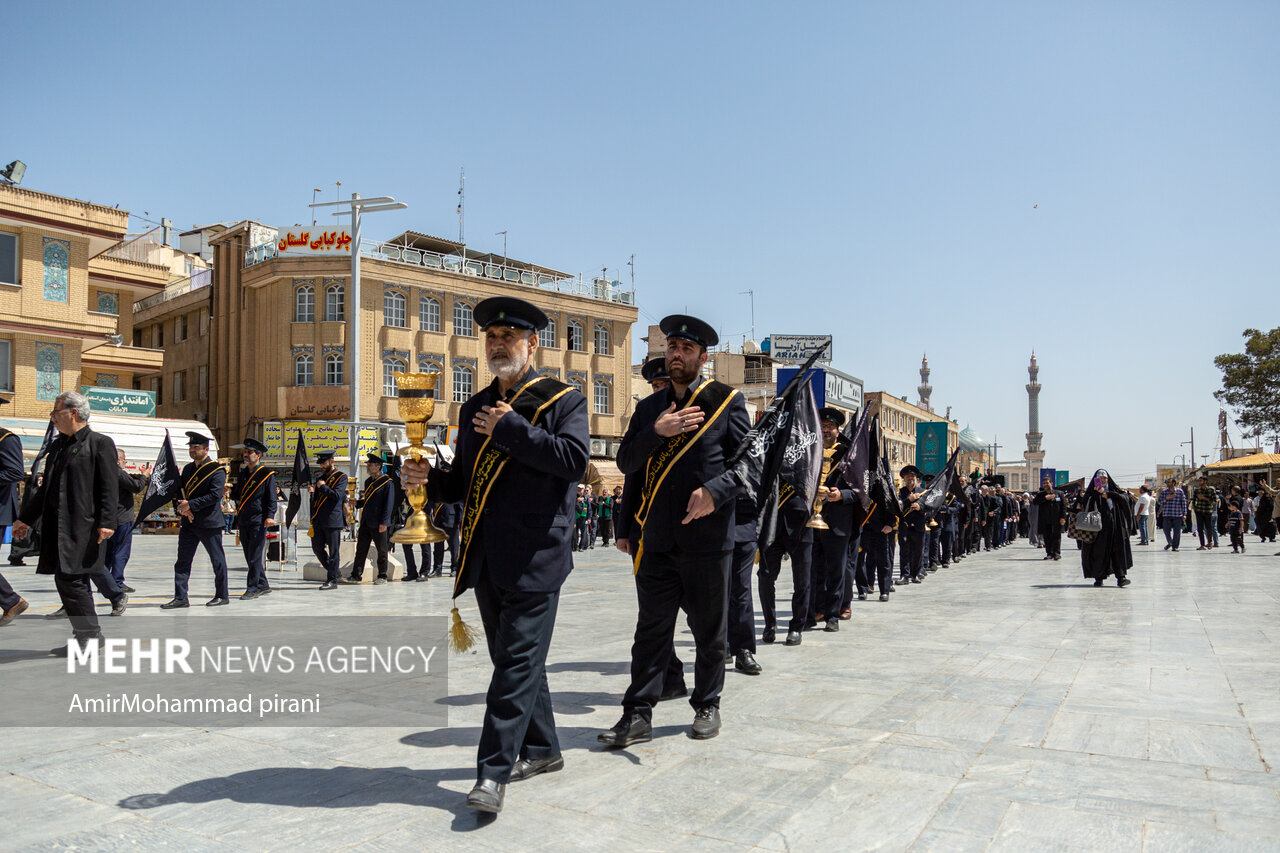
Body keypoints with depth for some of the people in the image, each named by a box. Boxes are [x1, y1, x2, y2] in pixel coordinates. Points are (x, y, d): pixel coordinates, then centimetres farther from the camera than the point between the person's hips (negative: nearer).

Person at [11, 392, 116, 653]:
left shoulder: (100, 443, -5)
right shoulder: (58, 446, 19)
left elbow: (109, 488, -11)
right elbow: (47, 489, 26)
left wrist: (106, 522, -19)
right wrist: (25, 518, 26)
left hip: (83, 526, -8)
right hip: (58, 526, 8)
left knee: (69, 579, -11)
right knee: (74, 582, 9)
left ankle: (90, 634, -2)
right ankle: (84, 638, 17)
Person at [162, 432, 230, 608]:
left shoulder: (217, 470, -9)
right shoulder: (187, 469, 14)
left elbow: (215, 495, -18)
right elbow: (180, 491, 15)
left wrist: (190, 505, -20)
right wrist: (181, 507, -5)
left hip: (209, 522, -7)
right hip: (188, 522, 7)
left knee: (218, 560, 3)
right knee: (182, 560, 5)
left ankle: (222, 595, 13)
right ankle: (180, 597, 9)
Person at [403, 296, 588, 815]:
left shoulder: (563, 400, -1)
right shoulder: (474, 409, 18)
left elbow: (575, 459, -19)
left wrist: (511, 429, -16)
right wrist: (430, 479, 1)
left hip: (534, 557, -7)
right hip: (486, 559, 7)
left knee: (518, 661, -6)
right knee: (514, 659, 15)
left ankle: (494, 772, -1)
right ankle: (541, 749, 31)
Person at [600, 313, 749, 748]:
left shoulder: (727, 401, 2)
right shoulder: (648, 408, 14)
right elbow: (626, 462, 6)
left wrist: (715, 491, -17)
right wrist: (656, 432, -11)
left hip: (707, 537, -3)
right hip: (657, 540, 3)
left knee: (709, 631, 10)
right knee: (651, 628, 5)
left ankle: (707, 706, 27)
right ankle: (638, 715, 11)